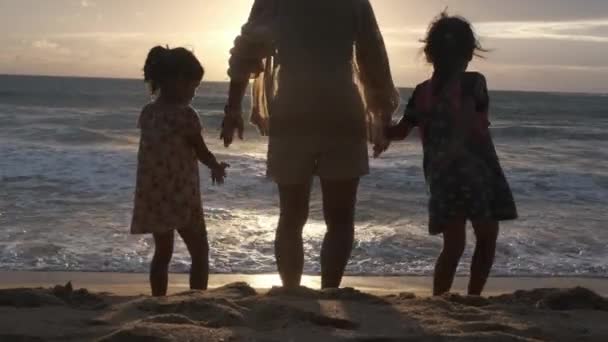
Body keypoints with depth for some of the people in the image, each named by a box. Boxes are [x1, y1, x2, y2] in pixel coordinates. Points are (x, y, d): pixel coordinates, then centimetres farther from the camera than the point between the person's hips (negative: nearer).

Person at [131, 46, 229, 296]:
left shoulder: (147, 113, 6)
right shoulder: (185, 114, -14)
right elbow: (202, 153, -5)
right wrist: (217, 168, 17)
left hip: (153, 196, 7)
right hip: (181, 196, -7)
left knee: (162, 253, 17)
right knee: (200, 253, 6)